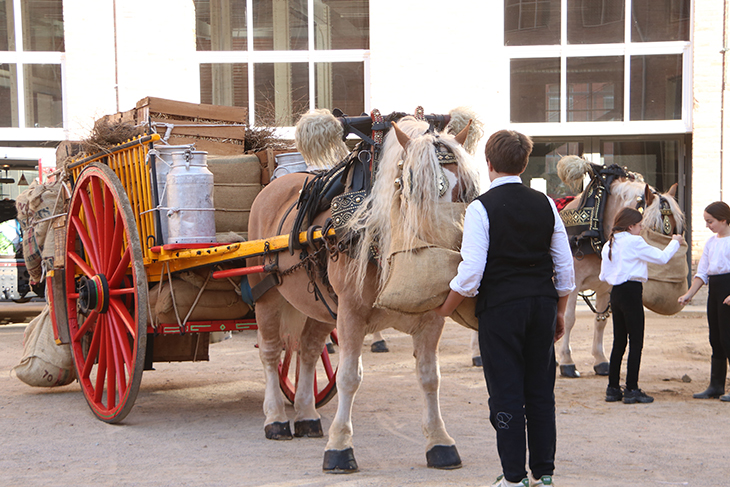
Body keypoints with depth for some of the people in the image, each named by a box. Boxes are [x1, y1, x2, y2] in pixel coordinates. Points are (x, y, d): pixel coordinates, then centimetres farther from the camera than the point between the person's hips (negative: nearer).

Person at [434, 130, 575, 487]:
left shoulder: (481, 208, -9)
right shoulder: (545, 204, 6)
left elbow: (471, 271, -15)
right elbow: (564, 265, 9)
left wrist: (447, 308, -1)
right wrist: (559, 311, 19)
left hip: (499, 308, -5)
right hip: (543, 303, 5)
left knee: (506, 392, 3)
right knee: (541, 390, 12)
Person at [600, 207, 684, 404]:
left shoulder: (608, 245, 11)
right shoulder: (634, 242, -10)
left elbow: (603, 275, 13)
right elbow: (661, 257, -5)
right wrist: (675, 242, 11)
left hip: (615, 293, 8)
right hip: (631, 293, -8)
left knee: (619, 342, 13)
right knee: (636, 342, -2)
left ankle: (613, 389, 15)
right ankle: (632, 390, -2)